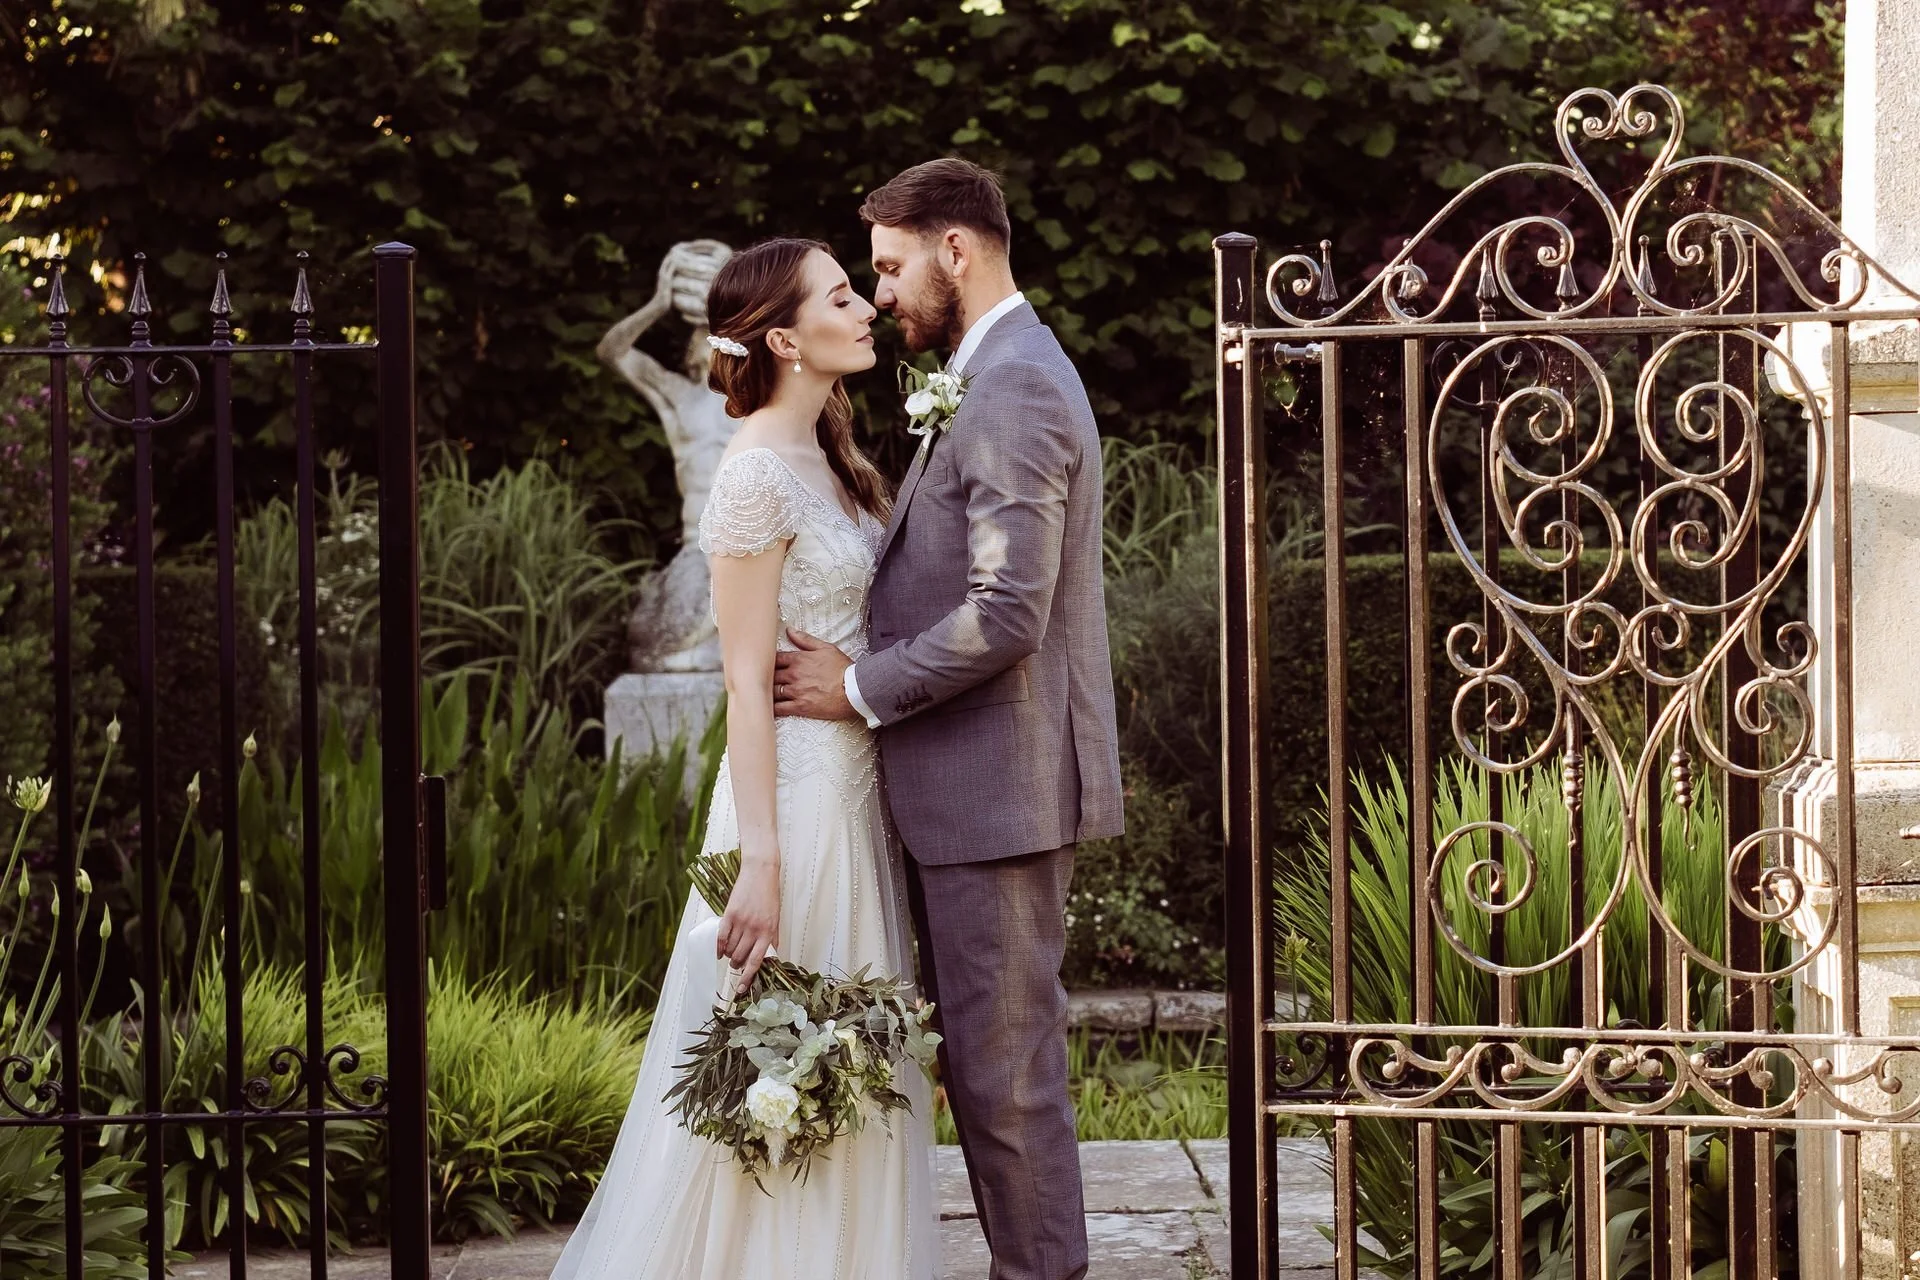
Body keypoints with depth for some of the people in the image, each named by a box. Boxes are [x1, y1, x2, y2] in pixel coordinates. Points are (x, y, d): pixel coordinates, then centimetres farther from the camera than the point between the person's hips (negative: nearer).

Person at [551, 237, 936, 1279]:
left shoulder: (827, 461, 12)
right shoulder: (758, 473, -15)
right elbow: (747, 681, -18)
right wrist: (760, 861, -21)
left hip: (856, 791, 9)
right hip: (798, 792, -9)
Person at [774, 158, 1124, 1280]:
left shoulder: (1014, 391, -17)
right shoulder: (1003, 376, 17)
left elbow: (1006, 613, -23)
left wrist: (861, 687, -14)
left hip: (1001, 787, -10)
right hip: (982, 784, 10)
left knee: (1006, 1067, -4)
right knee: (986, 1057, 14)